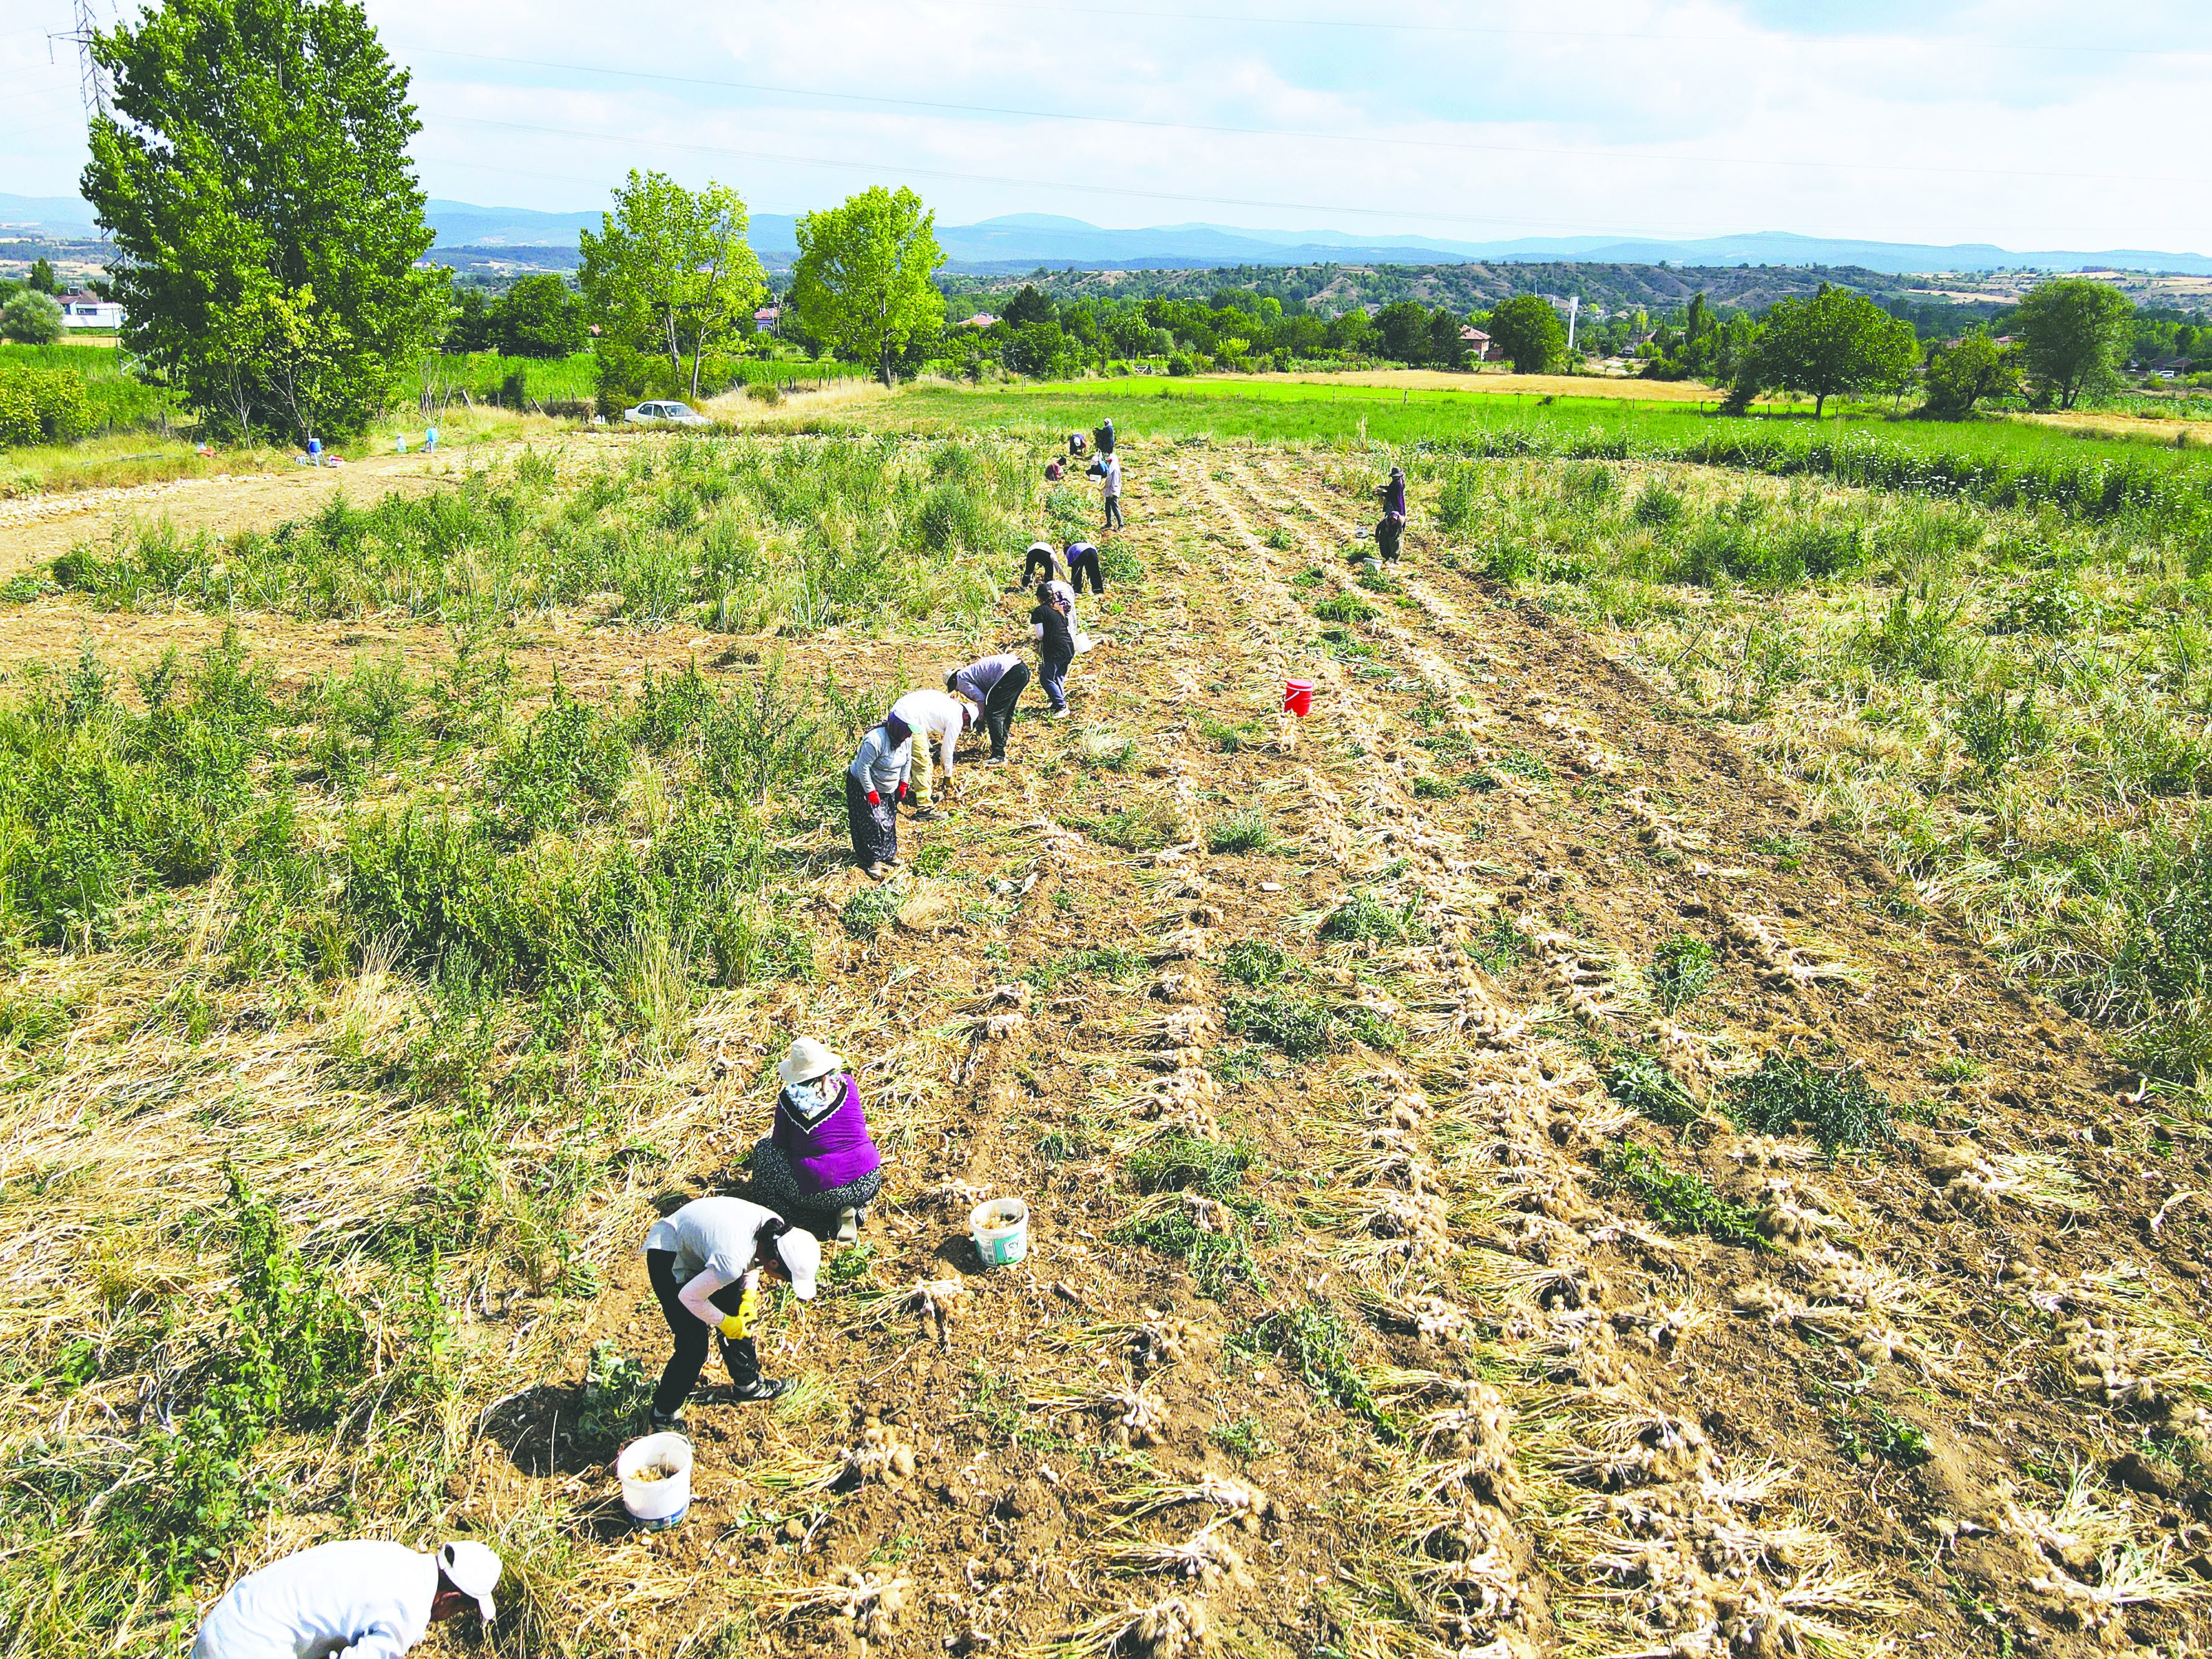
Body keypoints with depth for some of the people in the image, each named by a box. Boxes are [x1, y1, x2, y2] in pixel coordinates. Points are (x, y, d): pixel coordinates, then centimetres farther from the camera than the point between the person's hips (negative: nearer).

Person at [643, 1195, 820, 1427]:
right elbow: (689, 1297, -24)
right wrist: (724, 1322, -11)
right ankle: (664, 1415, 13)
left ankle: (748, 1384, 35)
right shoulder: (731, 1263, -40)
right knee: (694, 1347, -7)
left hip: (697, 1244, 8)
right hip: (668, 1257, -8)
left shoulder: (777, 1230, -18)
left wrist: (749, 1296, -7)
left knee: (741, 1320, 13)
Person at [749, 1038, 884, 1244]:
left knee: (764, 1150, 17)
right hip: (867, 1183, 4)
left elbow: (780, 1144, 6)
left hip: (819, 1192, -4)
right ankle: (853, 1207, 9)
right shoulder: (847, 1083, 2)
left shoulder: (788, 1099, -7)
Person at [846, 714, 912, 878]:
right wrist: (871, 792, -23)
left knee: (889, 820, 13)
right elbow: (863, 768, -28)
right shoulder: (875, 741, -35)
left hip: (889, 788, 7)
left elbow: (907, 760, 7)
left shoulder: (907, 739, -12)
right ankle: (873, 860, 4)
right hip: (863, 785, -7)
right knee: (872, 823, -6)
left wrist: (903, 783, 6)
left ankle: (889, 853, 28)